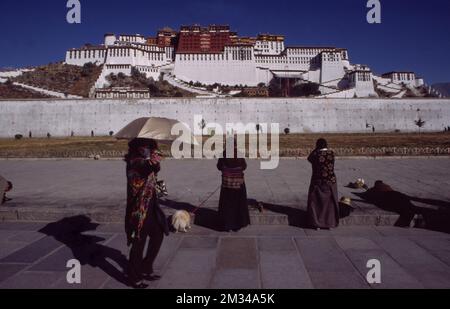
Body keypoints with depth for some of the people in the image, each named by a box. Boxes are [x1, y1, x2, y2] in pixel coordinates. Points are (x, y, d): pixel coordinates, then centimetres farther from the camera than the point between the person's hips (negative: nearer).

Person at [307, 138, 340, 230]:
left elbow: (309, 159, 7)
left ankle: (317, 224, 11)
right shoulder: (331, 153, -6)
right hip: (330, 182, 2)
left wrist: (316, 149, 1)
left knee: (316, 203, 10)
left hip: (317, 182, -2)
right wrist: (326, 148, 9)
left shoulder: (315, 154, -14)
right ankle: (330, 223, 20)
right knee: (330, 203, 15)